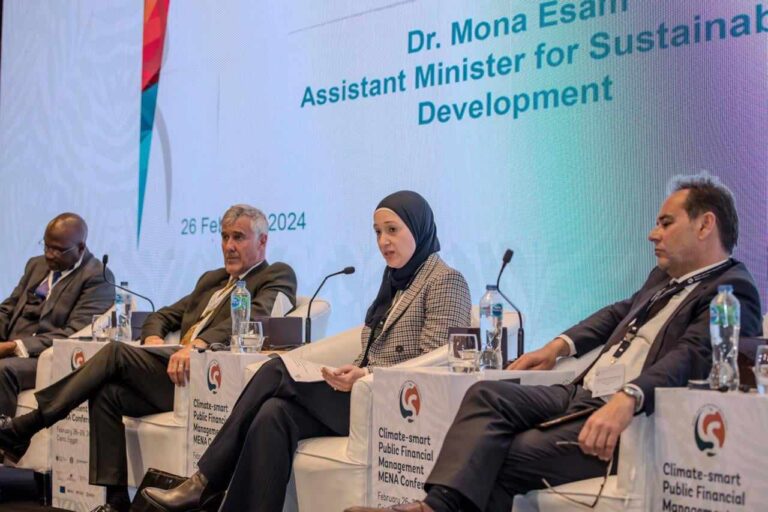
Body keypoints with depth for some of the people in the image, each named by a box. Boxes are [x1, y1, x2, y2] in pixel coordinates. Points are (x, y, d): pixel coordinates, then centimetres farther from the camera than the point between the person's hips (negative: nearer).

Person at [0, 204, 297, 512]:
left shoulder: (278, 276, 5)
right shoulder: (211, 280, 30)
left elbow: (256, 315, -16)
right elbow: (163, 316, 30)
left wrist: (198, 344, -30)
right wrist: (153, 337, 4)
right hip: (173, 369, 8)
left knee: (115, 352, -19)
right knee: (107, 395, -15)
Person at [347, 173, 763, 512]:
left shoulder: (732, 291, -8)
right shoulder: (665, 276, 23)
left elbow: (692, 356, -25)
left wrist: (627, 399, -42)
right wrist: (561, 345, 24)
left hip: (626, 420, -9)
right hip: (581, 395, 9)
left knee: (504, 459, -23)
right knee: (487, 394, -15)